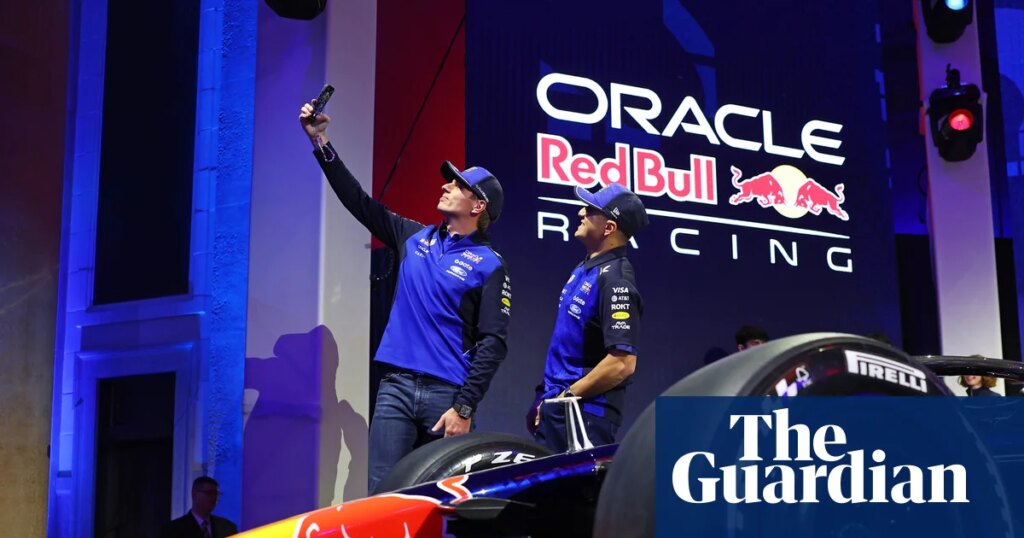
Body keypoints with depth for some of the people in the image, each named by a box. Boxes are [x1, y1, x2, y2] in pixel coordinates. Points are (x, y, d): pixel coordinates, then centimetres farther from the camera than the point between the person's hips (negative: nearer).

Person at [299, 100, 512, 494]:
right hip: (396, 387, 4)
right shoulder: (414, 238, 14)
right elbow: (359, 201, 17)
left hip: (446, 394, -4)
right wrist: (320, 142, 12)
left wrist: (465, 407, -14)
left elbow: (493, 343, -7)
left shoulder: (490, 265, -1)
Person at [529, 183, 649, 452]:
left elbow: (622, 363, -24)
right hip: (555, 410, 9)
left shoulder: (615, 280, -18)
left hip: (585, 414, -9)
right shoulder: (585, 268, 11)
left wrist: (566, 396, -16)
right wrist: (546, 397, 16)